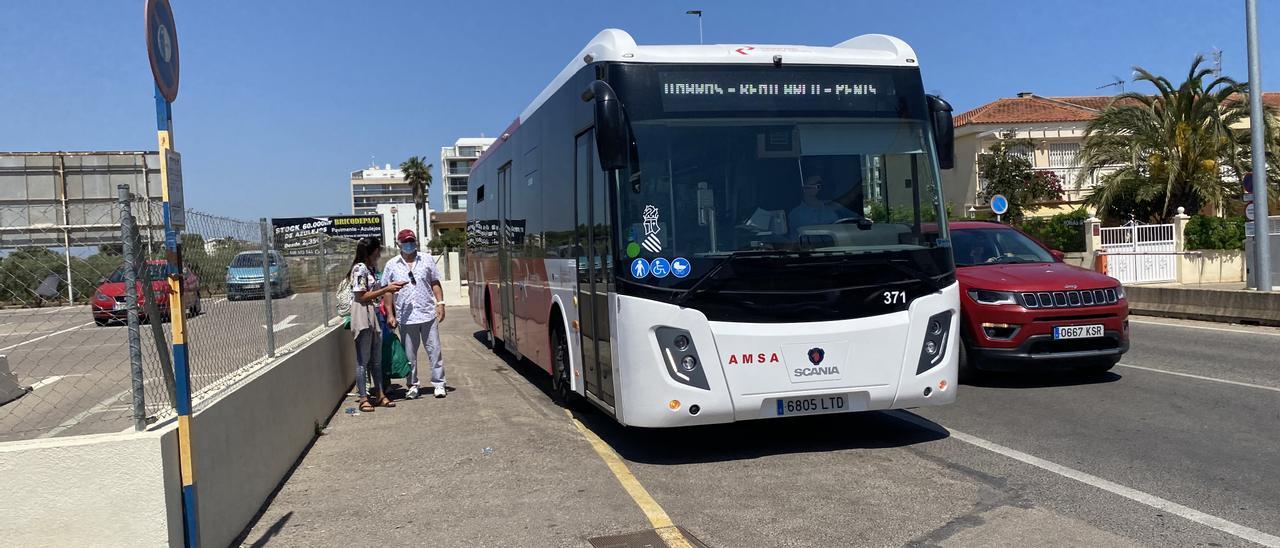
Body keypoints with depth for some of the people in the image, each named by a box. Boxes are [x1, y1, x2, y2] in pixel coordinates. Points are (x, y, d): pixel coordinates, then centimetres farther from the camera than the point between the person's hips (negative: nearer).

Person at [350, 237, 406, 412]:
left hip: (374, 317, 9)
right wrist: (386, 290, -13)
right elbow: (362, 296, -15)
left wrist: (389, 287, 11)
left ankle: (380, 395, 17)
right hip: (363, 317, -9)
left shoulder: (370, 269, 16)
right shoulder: (360, 269, -11)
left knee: (376, 359, 11)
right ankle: (363, 398, 2)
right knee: (363, 360, -3)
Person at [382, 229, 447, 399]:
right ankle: (413, 385, 19)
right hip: (406, 317, 0)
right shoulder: (392, 265, 5)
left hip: (428, 314, 0)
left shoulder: (427, 260, 8)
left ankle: (439, 383, 10)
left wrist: (440, 303, -1)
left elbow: (435, 284, 10)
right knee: (409, 353, 7)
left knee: (434, 350, 2)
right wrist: (390, 315, 0)